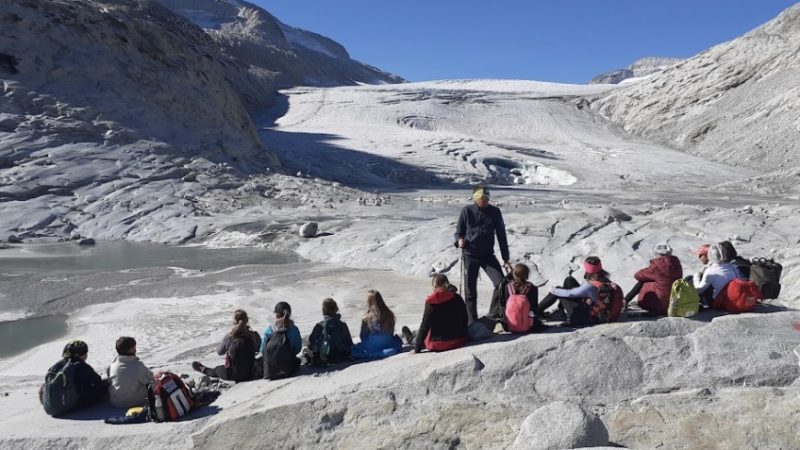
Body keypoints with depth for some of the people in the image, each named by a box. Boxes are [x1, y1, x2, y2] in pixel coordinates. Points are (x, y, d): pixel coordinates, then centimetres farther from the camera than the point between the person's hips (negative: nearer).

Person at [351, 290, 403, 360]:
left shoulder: (366, 318, -14)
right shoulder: (390, 314, -4)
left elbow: (362, 336, -3)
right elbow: (391, 333, 7)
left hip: (372, 347, -2)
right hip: (388, 344, 2)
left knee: (353, 349, 16)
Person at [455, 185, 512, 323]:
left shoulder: (495, 212, -2)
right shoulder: (467, 211, -5)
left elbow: (501, 235, 3)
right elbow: (459, 231, 5)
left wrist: (506, 259, 2)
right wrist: (459, 240, -19)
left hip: (488, 255, 1)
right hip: (470, 255, -1)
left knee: (501, 283, -13)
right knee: (470, 289, 5)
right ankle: (472, 321, 18)